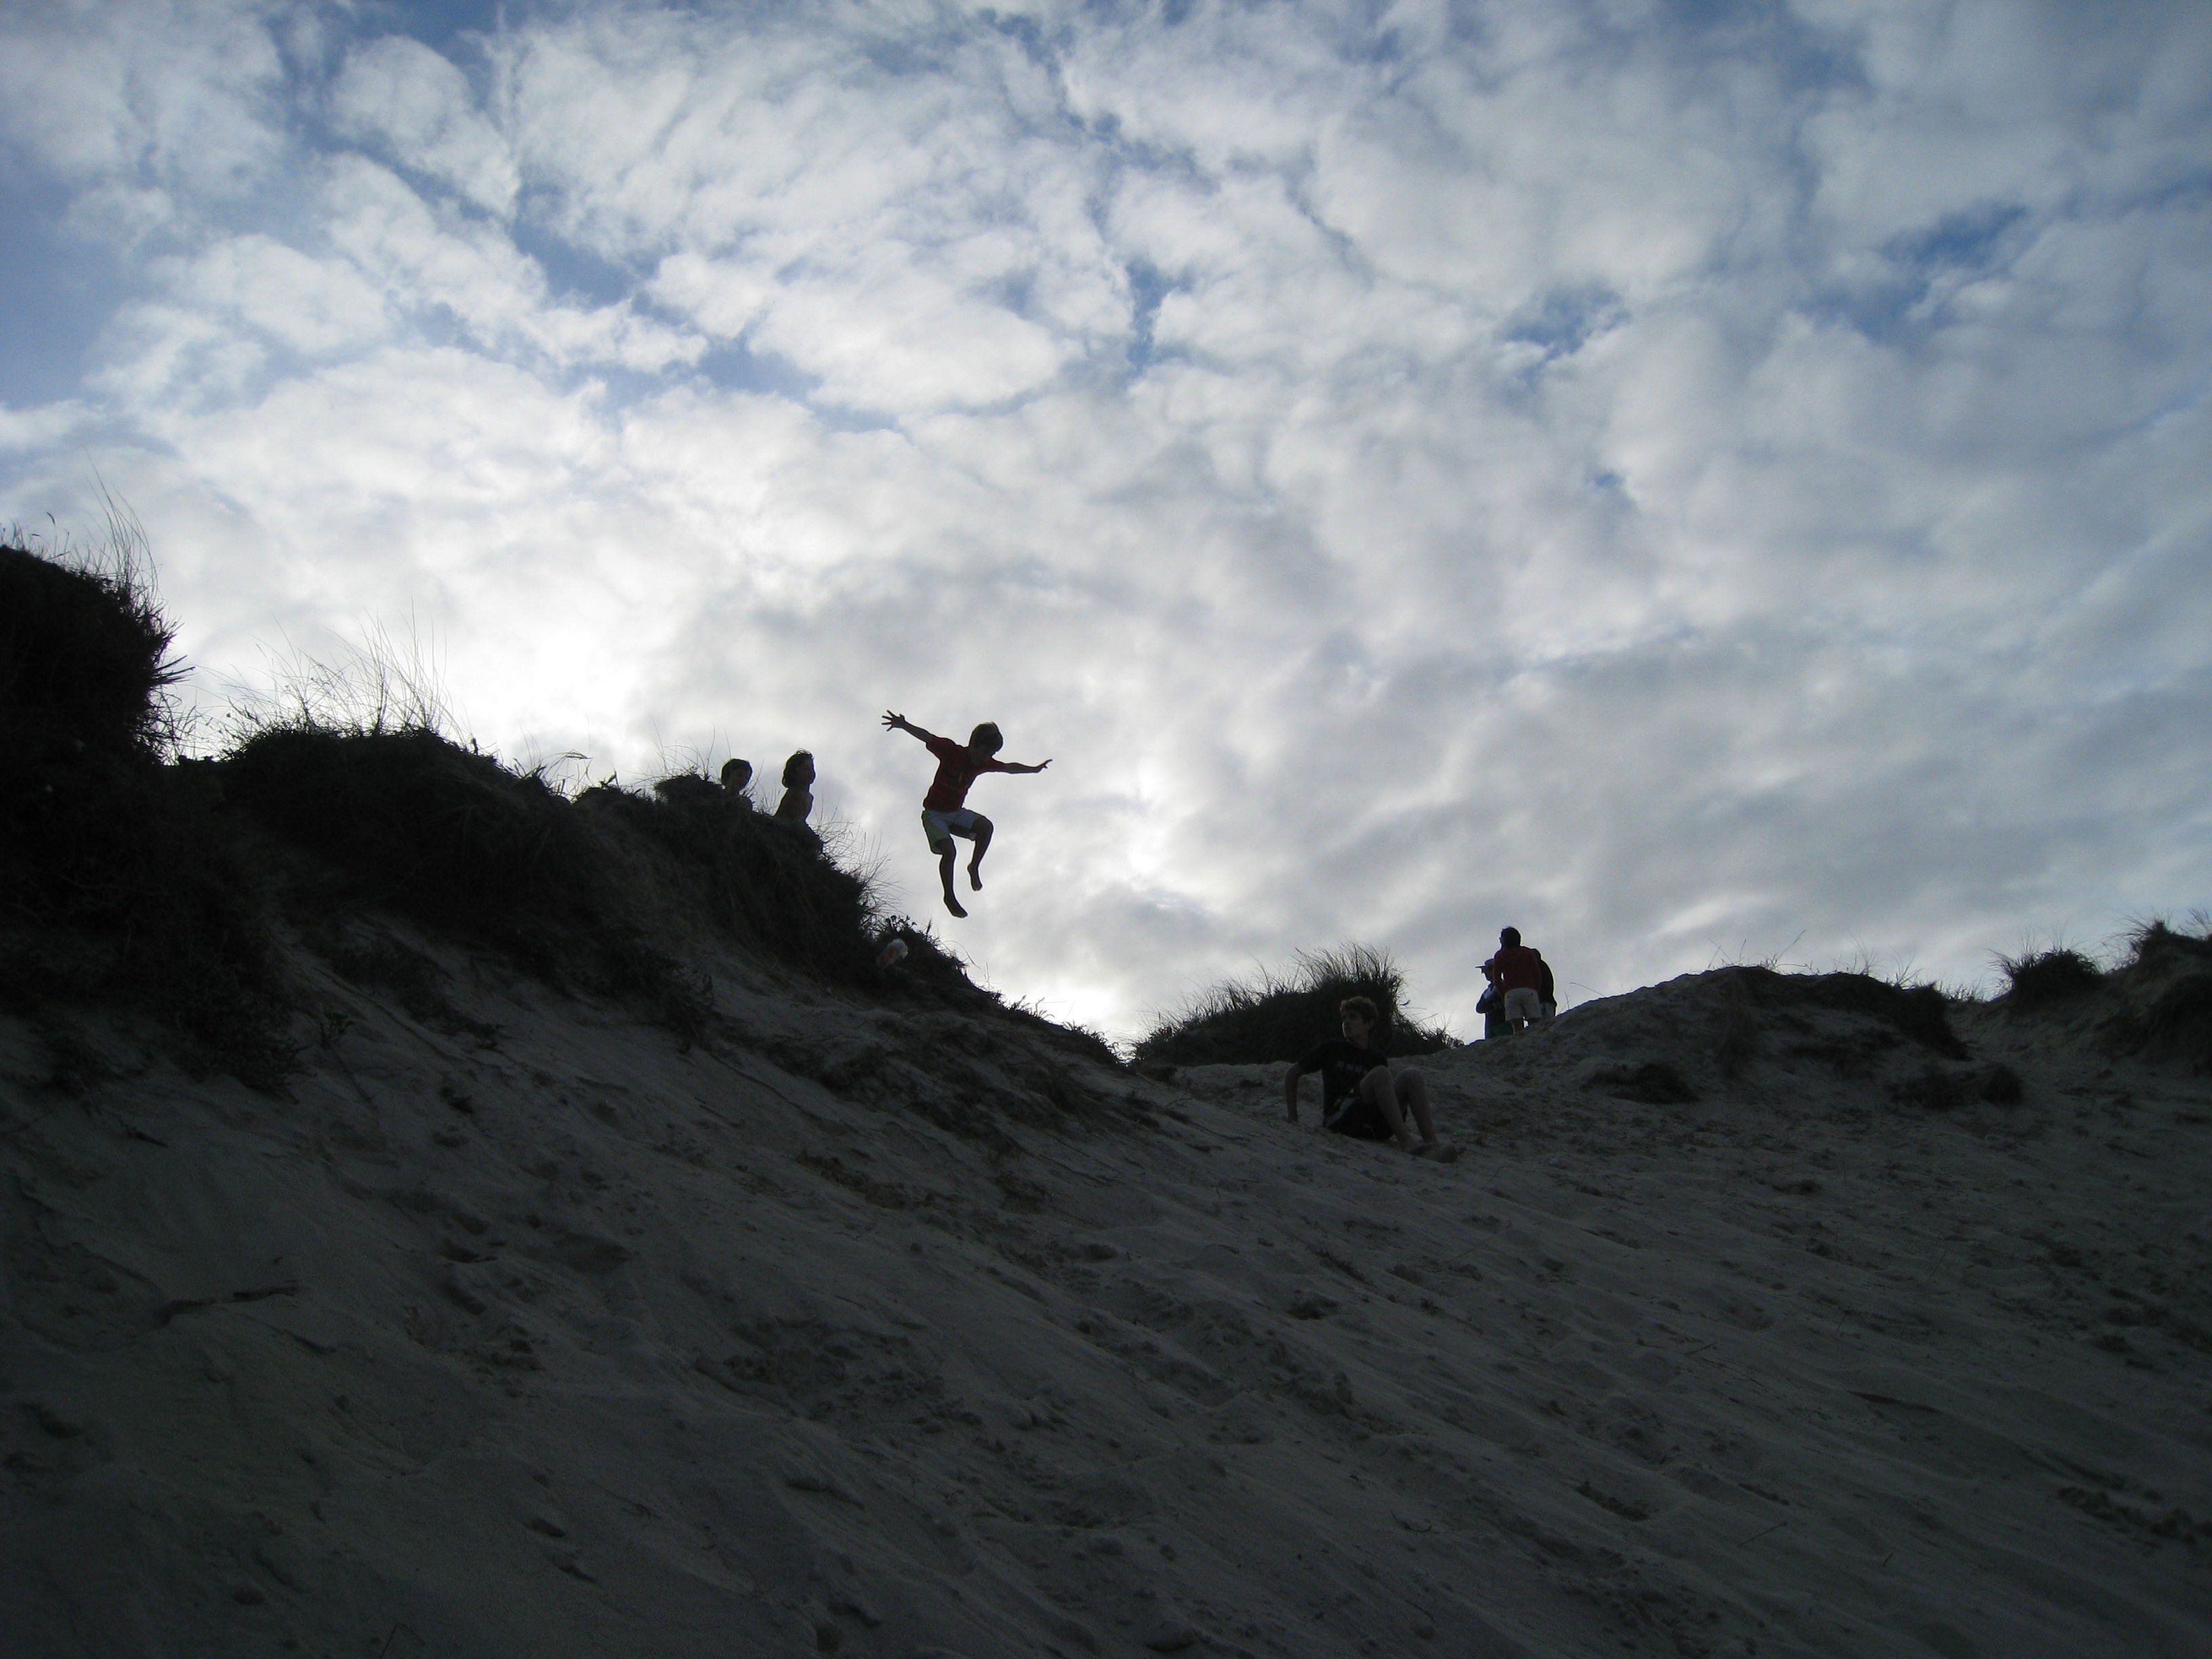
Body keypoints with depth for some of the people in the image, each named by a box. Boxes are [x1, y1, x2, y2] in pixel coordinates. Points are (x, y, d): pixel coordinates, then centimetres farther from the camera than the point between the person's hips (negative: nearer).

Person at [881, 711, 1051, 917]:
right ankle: (950, 897, -13)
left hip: (957, 812, 5)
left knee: (985, 826, -22)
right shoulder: (952, 752, -19)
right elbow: (926, 737, -33)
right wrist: (904, 725, -50)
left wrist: (1034, 769, 26)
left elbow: (1010, 767, 16)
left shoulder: (984, 763, -3)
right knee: (949, 850, -25)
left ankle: (974, 867, -5)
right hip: (934, 813, -5)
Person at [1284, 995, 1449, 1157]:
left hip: (1373, 1129, 3)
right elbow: (1292, 1074, 16)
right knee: (1380, 1073, -26)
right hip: (1339, 1121, -3)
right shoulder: (1332, 1049, 14)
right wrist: (1293, 1118, 9)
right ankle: (1406, 1141, -43)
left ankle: (1432, 1142, -35)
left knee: (1412, 1076, -16)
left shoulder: (1376, 1058, 20)